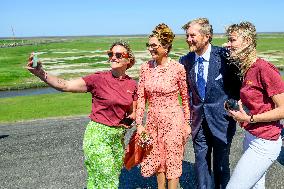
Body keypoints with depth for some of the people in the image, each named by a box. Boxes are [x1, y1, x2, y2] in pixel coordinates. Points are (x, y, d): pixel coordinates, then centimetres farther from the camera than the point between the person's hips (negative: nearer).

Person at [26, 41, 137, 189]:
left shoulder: (132, 85, 2)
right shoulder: (99, 79, -11)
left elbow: (132, 112, 14)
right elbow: (65, 85, -19)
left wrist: (130, 118, -9)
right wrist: (40, 73, -33)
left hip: (119, 136, 5)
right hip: (98, 135, -5)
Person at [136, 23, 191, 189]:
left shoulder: (178, 68, -11)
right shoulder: (146, 67, -3)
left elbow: (185, 97, -2)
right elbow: (141, 97, 1)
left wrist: (187, 123, 0)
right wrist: (139, 124, -1)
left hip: (173, 119, -4)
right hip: (153, 119, 4)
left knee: (173, 161, 9)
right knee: (158, 160, 19)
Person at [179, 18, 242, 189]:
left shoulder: (224, 55, -13)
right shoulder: (185, 61, -2)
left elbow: (238, 82, -3)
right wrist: (190, 109, 2)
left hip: (221, 118, -3)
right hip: (198, 119, 3)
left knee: (221, 162, 13)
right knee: (201, 161, 13)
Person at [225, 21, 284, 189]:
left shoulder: (264, 68, -20)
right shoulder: (245, 69, 6)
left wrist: (249, 118, -19)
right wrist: (237, 106, 2)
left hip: (263, 144, -8)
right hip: (251, 138, 8)